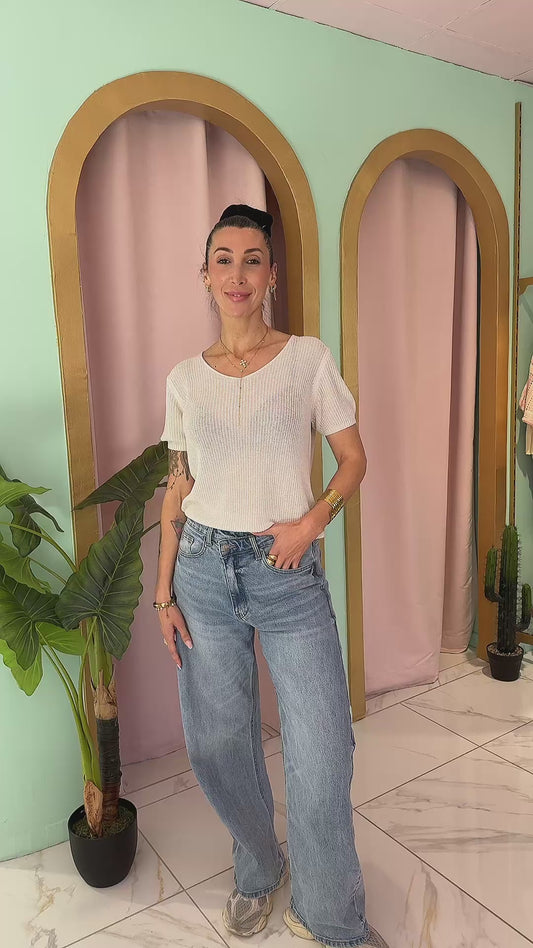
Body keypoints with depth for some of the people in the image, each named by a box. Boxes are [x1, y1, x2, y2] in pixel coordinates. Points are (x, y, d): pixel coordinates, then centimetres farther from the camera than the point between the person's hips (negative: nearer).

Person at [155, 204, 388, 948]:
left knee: (321, 753, -1)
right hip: (204, 572, 3)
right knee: (217, 744, 12)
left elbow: (354, 459, 3)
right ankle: (259, 870, 43)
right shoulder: (185, 378, 6)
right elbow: (178, 488, 9)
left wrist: (311, 521, -14)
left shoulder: (309, 358, -1)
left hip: (288, 575, -2)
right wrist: (165, 589, 5)